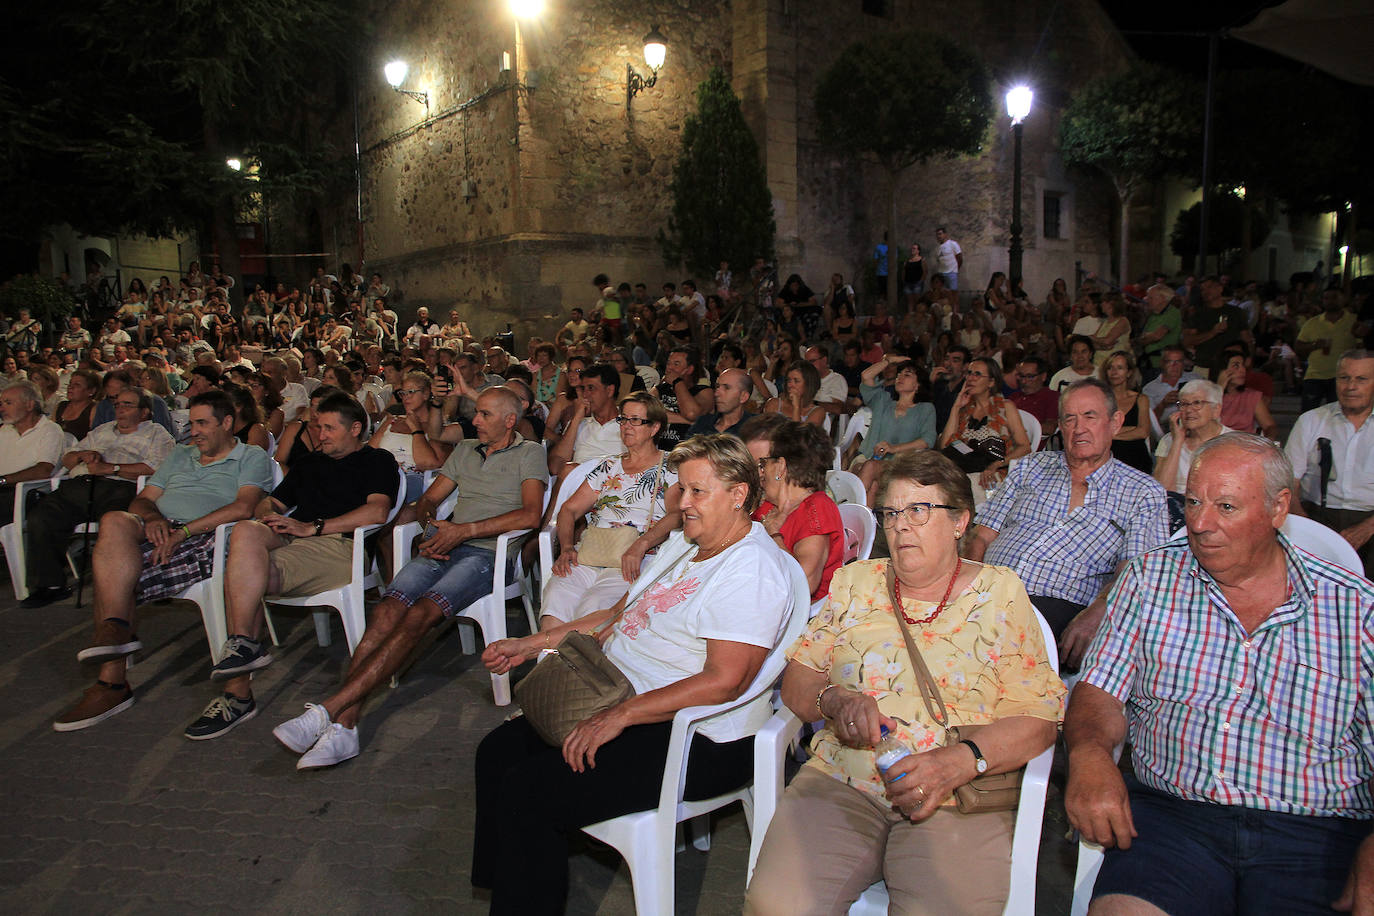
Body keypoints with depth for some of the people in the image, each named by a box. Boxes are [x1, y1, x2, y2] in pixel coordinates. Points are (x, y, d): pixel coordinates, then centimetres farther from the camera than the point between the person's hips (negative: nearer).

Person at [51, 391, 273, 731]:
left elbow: (243, 508, -8)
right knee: (115, 521, -28)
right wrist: (151, 518, -1)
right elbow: (142, 500, 24)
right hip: (159, 534, 5)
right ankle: (117, 633, -30)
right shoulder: (180, 456, 32)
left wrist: (183, 531, -14)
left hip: (203, 541, -5)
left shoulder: (252, 458, 11)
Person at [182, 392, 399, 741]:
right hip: (292, 542, 6)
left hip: (340, 547, -6)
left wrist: (312, 527, -9)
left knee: (240, 572, -27)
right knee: (246, 532, -28)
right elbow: (271, 502, 34)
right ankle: (243, 646, -28)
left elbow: (377, 512, -5)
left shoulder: (377, 461, 13)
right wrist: (266, 515, 7)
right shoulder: (308, 463, 35)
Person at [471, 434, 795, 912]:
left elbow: (722, 681, -26)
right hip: (620, 702, 10)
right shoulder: (682, 543, 13)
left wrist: (619, 716, -26)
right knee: (500, 749, 6)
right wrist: (532, 644, 16)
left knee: (527, 790, -18)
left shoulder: (752, 571, -18)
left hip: (699, 741, -10)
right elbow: (621, 616, 20)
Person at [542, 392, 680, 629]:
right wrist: (566, 547, 1)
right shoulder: (608, 467, 24)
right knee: (554, 603, -27)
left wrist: (640, 545, -22)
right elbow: (569, 509, 21)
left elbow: (676, 515, -6)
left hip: (633, 565, -4)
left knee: (592, 609, -33)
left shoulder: (670, 467, 10)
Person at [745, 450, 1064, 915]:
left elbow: (1040, 715, -1)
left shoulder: (999, 593, 6)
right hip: (840, 781, 2)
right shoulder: (854, 583, 15)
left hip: (960, 800, -1)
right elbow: (796, 679, 13)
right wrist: (836, 700, -10)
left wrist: (963, 759, -17)